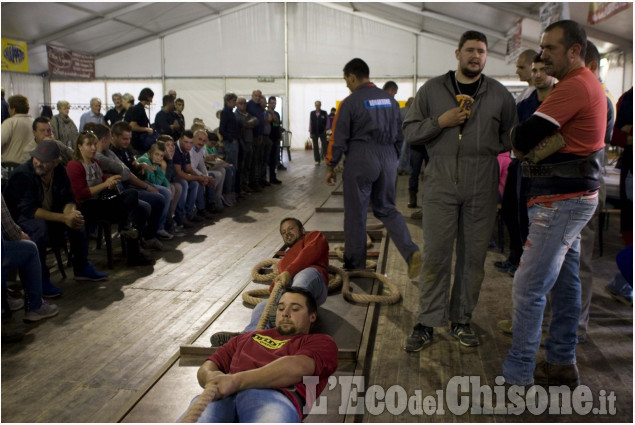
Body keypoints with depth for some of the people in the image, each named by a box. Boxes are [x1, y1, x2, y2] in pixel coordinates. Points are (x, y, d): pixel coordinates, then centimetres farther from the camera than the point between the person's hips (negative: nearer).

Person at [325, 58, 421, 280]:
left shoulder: (350, 102, -8)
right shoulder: (389, 99, 9)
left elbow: (339, 139, -7)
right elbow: (400, 135, 13)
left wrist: (330, 166, 3)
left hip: (360, 161, -5)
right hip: (388, 160, 5)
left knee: (355, 213, 7)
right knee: (387, 208, 16)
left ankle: (355, 265, 18)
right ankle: (411, 252, -3)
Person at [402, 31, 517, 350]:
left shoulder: (500, 94, 11)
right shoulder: (432, 90, 8)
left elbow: (511, 136, 18)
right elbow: (409, 131, 5)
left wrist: (489, 150, 1)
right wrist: (440, 122, -9)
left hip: (482, 189, 2)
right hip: (440, 185, -1)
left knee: (474, 257, 6)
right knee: (435, 256, -2)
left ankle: (461, 322, 19)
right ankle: (426, 324, 7)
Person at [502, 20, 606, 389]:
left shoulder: (575, 86, -16)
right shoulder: (590, 85, 18)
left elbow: (523, 139, -21)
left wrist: (514, 134, 0)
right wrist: (526, 136, -2)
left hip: (562, 202, -11)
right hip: (574, 196, 11)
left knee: (529, 288, -8)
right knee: (565, 284, 16)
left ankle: (517, 376, -1)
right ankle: (563, 365, 27)